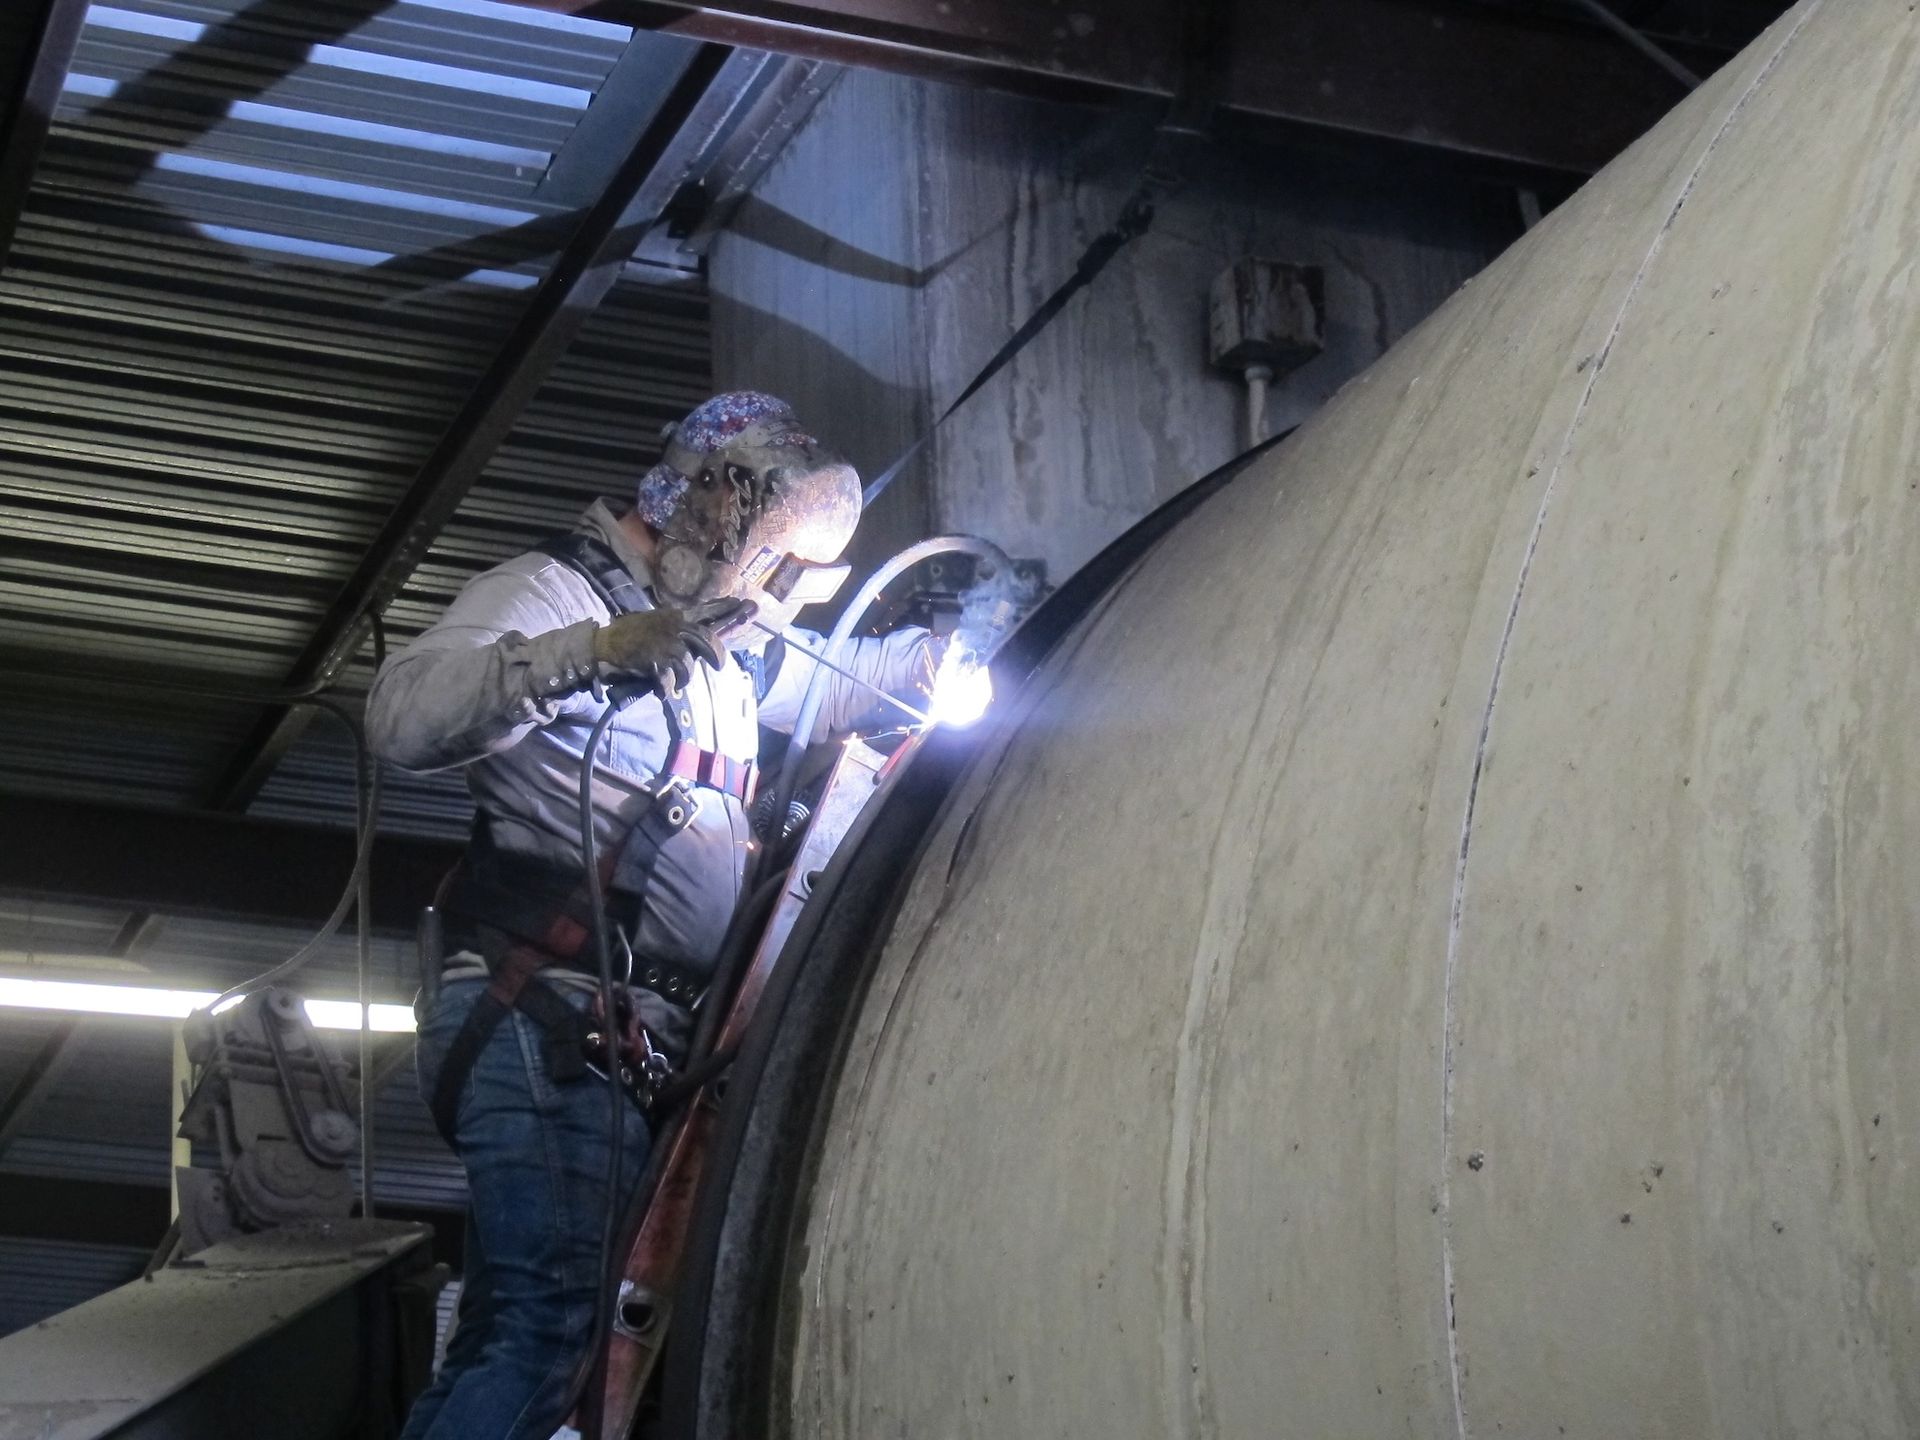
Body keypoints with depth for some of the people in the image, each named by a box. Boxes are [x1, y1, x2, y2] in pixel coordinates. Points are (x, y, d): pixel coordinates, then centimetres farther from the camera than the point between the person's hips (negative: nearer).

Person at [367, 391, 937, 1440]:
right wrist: (595, 652, -31)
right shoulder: (557, 591, -5)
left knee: (507, 1334, 10)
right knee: (552, 1323, -22)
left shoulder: (730, 642, 23)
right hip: (546, 1024, -10)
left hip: (634, 1032, 10)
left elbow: (847, 682, 39)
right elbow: (403, 716, -21)